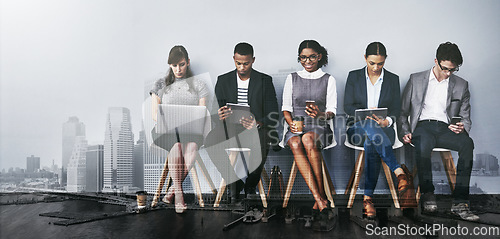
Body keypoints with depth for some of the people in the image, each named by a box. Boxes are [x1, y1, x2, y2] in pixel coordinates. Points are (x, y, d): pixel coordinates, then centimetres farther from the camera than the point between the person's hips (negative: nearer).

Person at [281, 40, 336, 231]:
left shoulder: (328, 80, 14)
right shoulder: (292, 78, 18)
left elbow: (332, 111, 7)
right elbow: (286, 107, 14)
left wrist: (320, 114, -16)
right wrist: (291, 122, -8)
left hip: (319, 127, -1)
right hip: (296, 127, 1)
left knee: (308, 139, -38)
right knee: (295, 144, -36)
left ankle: (319, 202, -31)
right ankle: (321, 201, -41)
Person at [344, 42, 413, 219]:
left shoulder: (393, 79, 11)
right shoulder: (354, 76, 8)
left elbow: (396, 109, 7)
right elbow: (347, 107, 1)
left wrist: (387, 121, -16)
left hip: (383, 130, 0)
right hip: (357, 128, 0)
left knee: (371, 145, -36)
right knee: (370, 127, -39)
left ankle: (367, 197, -34)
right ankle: (399, 172, -39)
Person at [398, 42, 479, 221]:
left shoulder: (461, 85, 17)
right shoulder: (416, 80, 12)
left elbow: (466, 117, 16)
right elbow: (403, 111, 12)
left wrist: (463, 127, -8)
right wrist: (405, 132, -5)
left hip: (446, 128, 2)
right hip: (422, 126, -2)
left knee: (467, 143, -32)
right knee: (423, 142, -39)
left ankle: (460, 203, -32)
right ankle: (427, 194, -27)